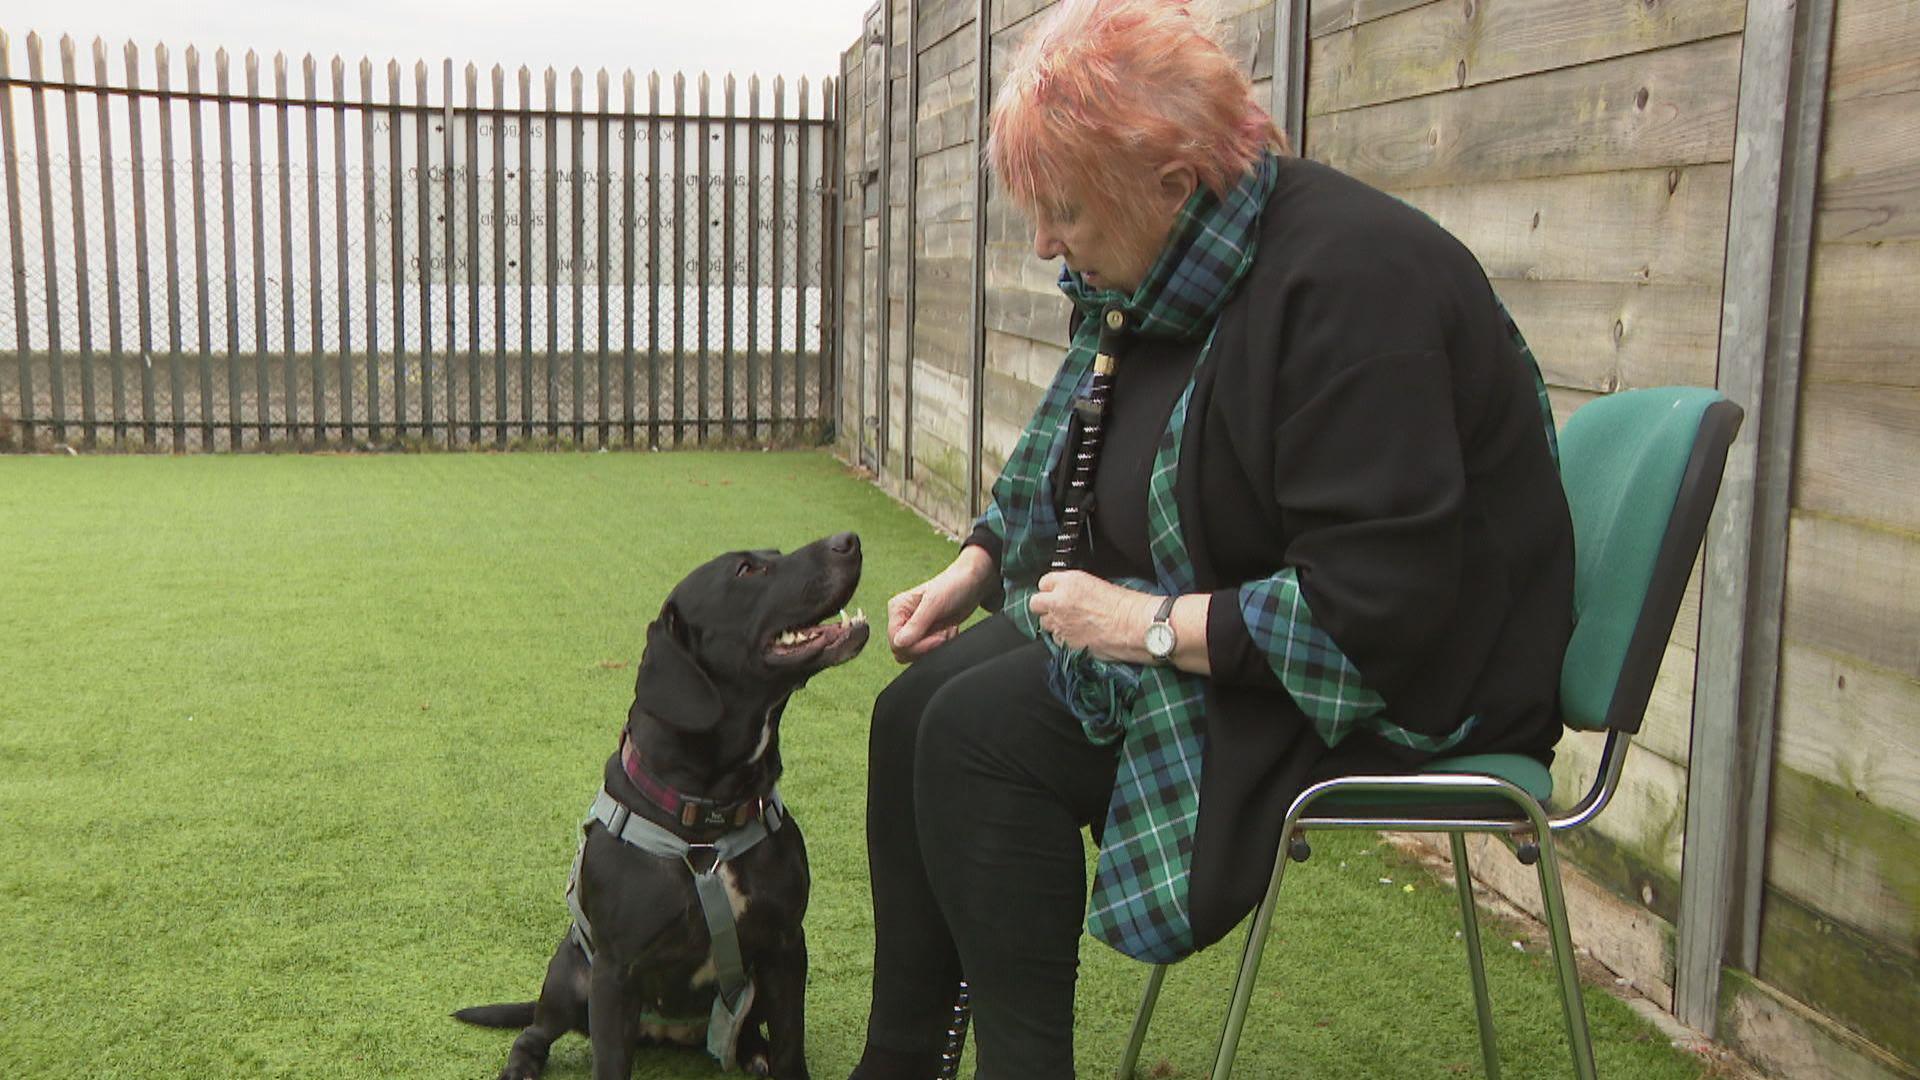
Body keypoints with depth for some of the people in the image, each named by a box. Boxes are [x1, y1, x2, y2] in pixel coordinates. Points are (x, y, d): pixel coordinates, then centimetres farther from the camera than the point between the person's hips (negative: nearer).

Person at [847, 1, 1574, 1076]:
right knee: (915, 708, -2)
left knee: (982, 731, -21)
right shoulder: (1155, 269, 3)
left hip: (1378, 686, -9)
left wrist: (1152, 626, -25)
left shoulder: (1351, 280, -26)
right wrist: (974, 568, 7)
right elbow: (1068, 466, 20)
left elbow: (1379, 608, -30)